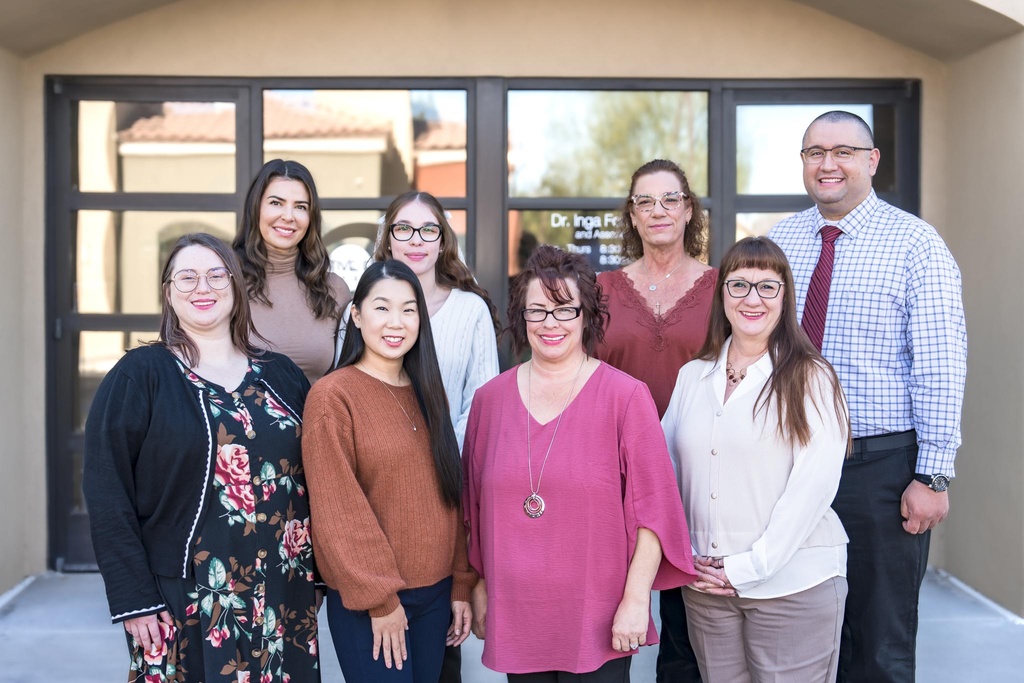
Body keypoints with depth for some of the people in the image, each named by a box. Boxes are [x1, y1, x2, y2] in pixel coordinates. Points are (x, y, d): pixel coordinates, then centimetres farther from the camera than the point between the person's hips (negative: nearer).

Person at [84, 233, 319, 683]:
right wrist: (133, 597, -13)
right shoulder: (140, 375, -4)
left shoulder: (281, 376, 8)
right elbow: (107, 494, -8)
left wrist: (319, 575, 8)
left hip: (283, 600, 4)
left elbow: (314, 477, 12)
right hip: (184, 600, -4)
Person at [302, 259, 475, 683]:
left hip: (434, 593, 6)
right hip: (368, 601, -6)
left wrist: (461, 583, 8)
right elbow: (337, 512, -14)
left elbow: (447, 497, 11)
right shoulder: (332, 396, -11)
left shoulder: (424, 392, 9)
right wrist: (378, 597, -14)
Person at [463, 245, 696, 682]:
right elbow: (474, 508, 11)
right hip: (513, 612, 3)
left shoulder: (626, 396, -7)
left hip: (600, 621, -3)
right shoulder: (489, 399, 3)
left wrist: (636, 599, -9)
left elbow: (652, 506, -7)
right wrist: (480, 588, 11)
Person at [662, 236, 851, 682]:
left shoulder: (810, 378, -5)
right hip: (705, 586, 4)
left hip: (792, 582, -4)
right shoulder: (692, 377, 8)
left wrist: (748, 566, -13)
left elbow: (813, 486, -12)